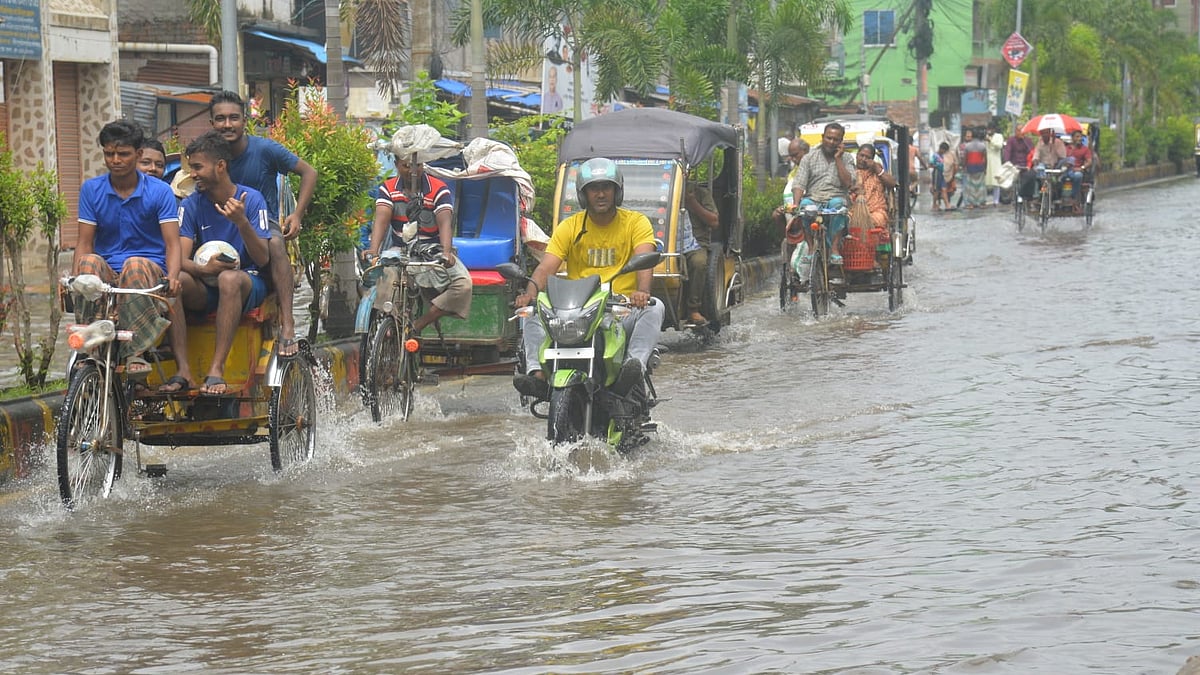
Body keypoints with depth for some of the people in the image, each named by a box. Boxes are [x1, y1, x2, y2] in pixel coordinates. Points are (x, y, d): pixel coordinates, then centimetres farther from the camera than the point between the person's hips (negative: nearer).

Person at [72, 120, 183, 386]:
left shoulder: (160, 191, 2)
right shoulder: (91, 189, 8)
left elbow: (172, 243, -5)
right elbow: (84, 243, 3)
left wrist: (172, 277, -26)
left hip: (150, 271, -2)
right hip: (107, 274, 2)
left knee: (135, 265, -37)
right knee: (89, 262, -33)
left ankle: (135, 351, -35)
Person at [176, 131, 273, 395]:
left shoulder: (251, 199, -5)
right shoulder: (191, 205, 3)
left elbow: (263, 259, -12)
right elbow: (181, 259, -6)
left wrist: (241, 222, -29)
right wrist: (203, 269, -29)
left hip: (249, 286, -3)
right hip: (206, 288, 3)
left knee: (229, 279, -38)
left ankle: (217, 370, -40)